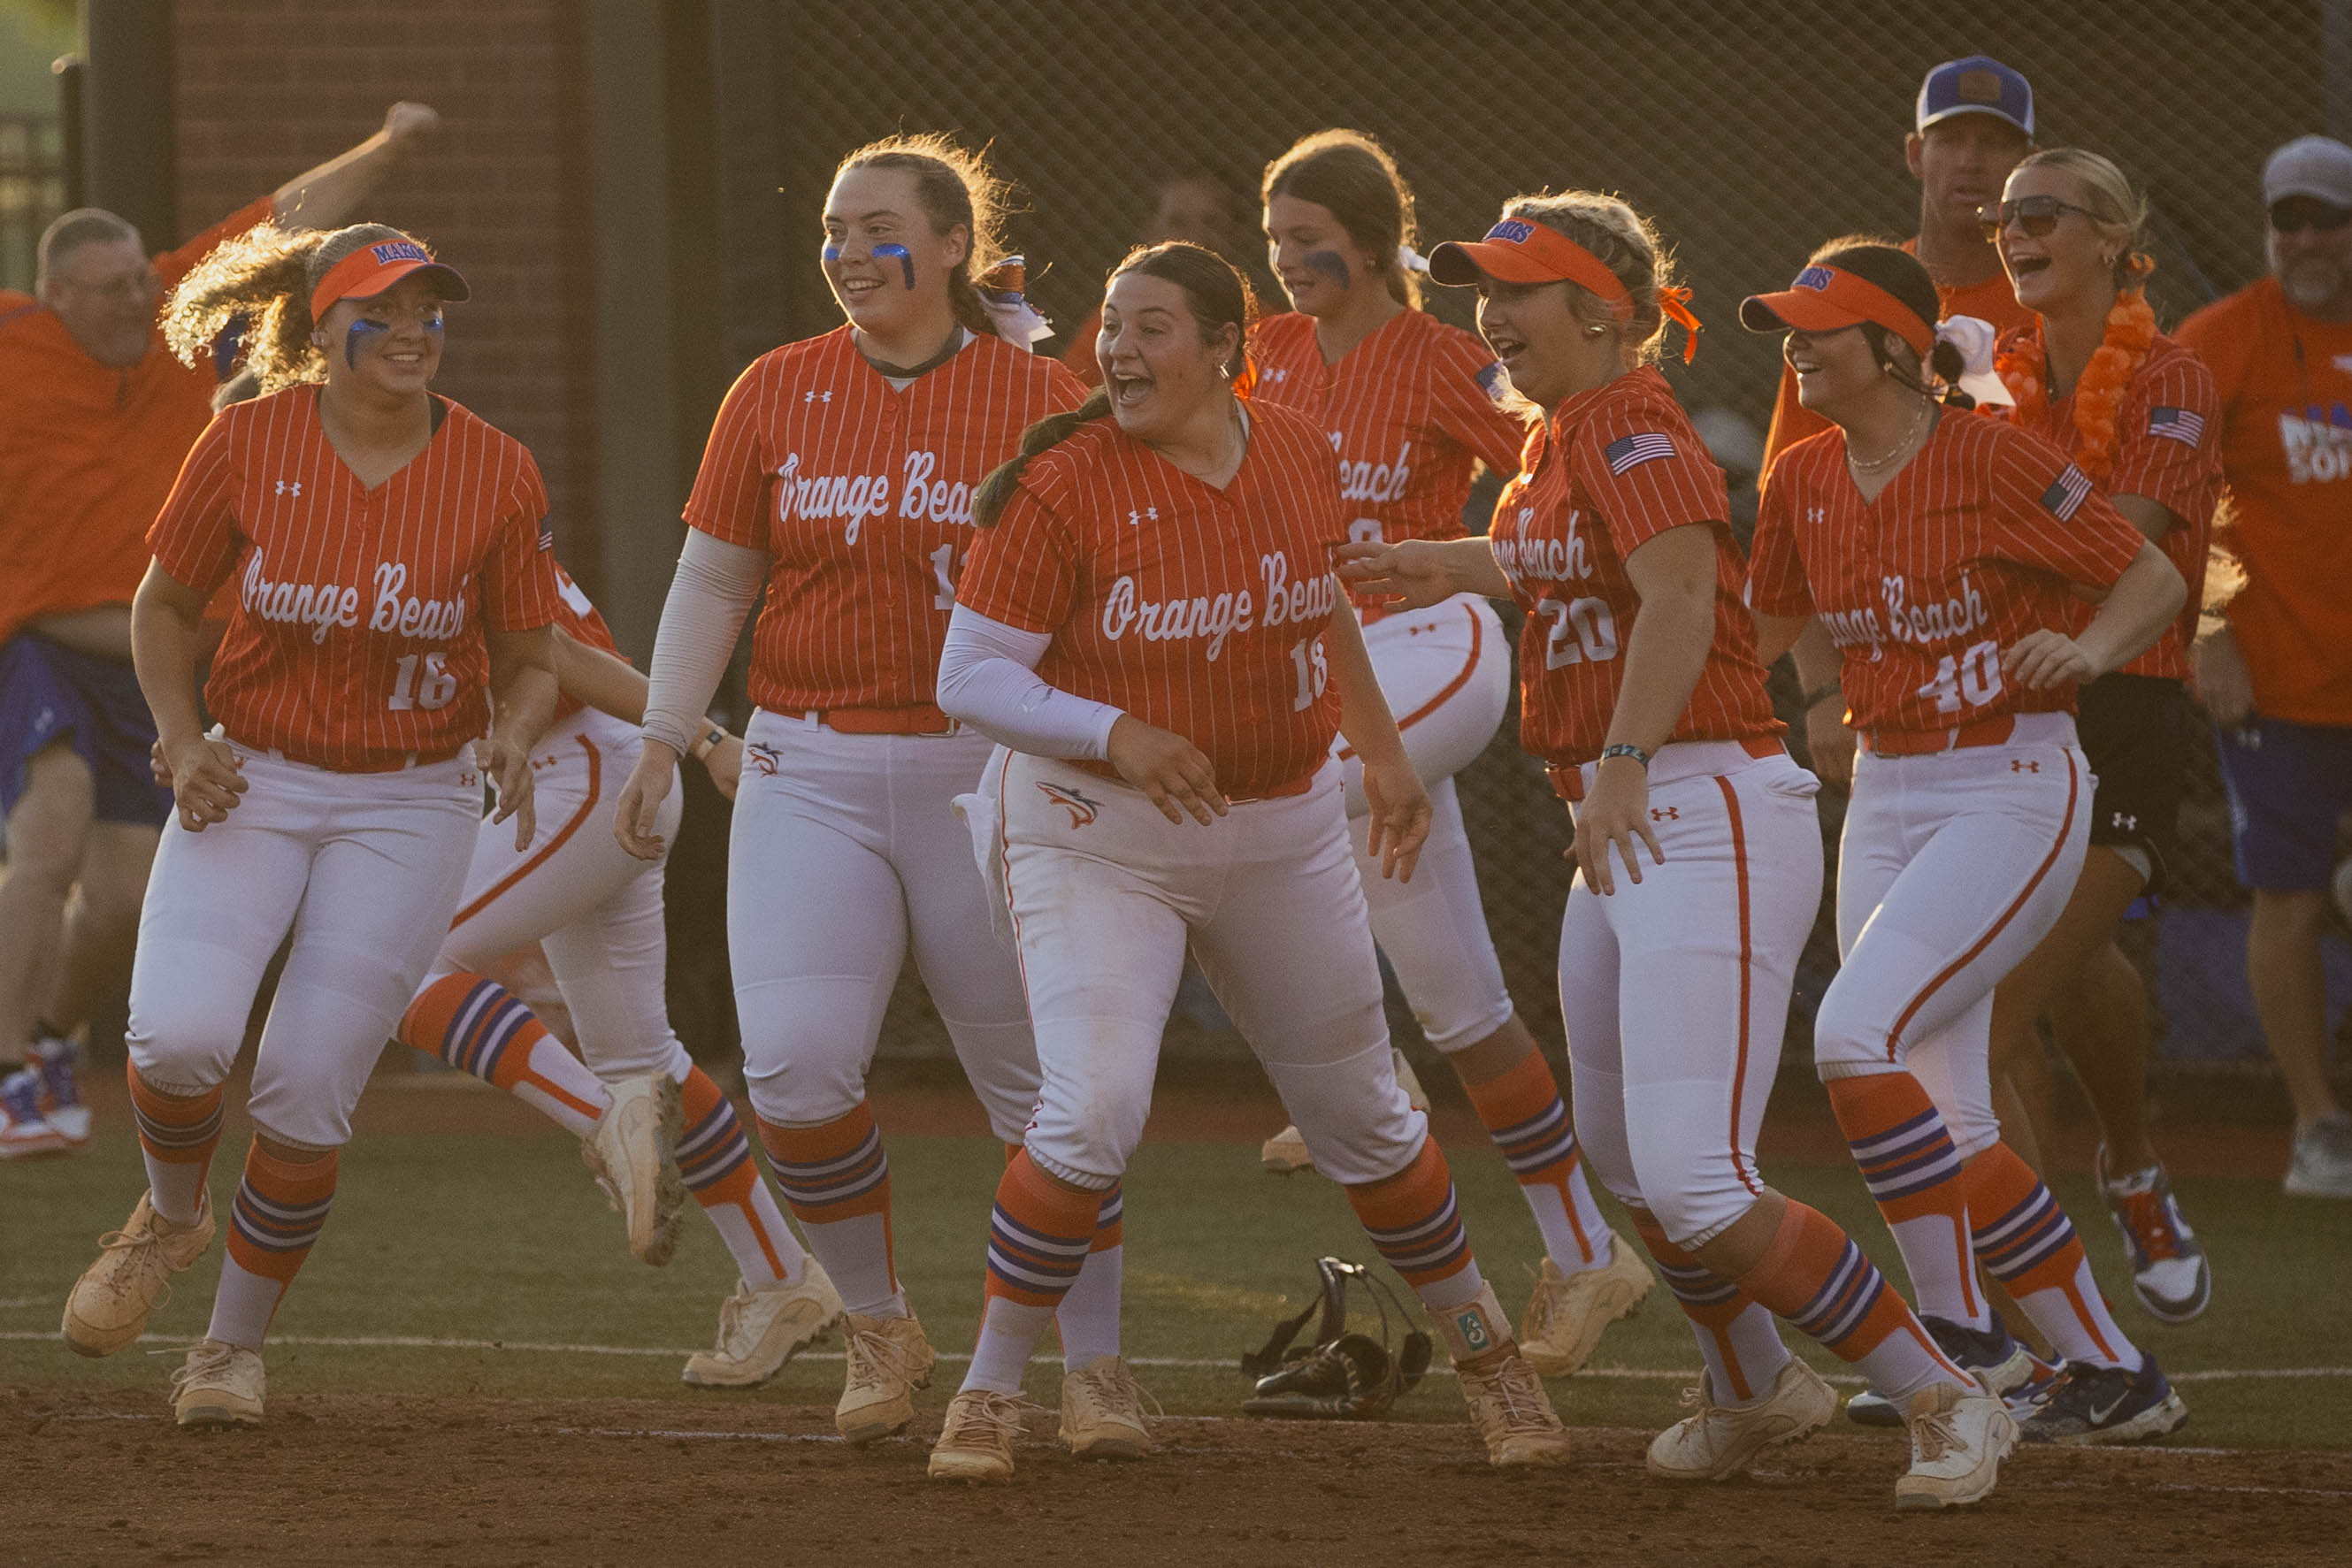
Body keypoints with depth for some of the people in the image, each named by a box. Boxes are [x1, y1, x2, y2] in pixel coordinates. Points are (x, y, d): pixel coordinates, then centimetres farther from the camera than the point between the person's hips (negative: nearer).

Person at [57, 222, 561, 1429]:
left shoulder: (496, 473, -6)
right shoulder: (248, 444, -6)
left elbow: (527, 660, 5)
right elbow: (166, 607, 7)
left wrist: (512, 734, -17)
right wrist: (182, 740, -8)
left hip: (409, 806, 0)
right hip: (251, 784, 0)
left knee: (305, 1092, -6)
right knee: (179, 1038, -21)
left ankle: (234, 1345, 15)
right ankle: (172, 1216, 13)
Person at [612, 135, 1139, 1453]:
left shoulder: (1039, 399, -1)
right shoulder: (777, 394, 7)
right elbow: (711, 584, 11)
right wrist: (664, 743, 2)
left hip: (987, 780, -2)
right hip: (810, 774, 2)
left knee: (1042, 1083, 0)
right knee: (795, 1063, -13)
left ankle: (1096, 1363, 14)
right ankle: (881, 1330, 8)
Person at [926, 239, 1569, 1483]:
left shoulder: (1302, 459, -2)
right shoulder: (1066, 486, -17)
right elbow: (971, 678, -16)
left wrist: (1382, 752, 21)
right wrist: (1113, 737, -30)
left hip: (1285, 831, 4)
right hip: (1098, 836, -4)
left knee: (1361, 1117, 14)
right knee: (1092, 1113, -20)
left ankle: (1481, 1350, 35)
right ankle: (988, 1395, -6)